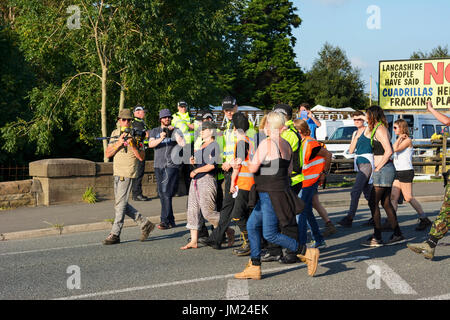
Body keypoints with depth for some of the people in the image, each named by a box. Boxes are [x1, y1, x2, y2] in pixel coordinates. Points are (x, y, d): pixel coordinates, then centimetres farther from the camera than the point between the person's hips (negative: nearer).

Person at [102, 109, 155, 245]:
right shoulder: (115, 133, 12)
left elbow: (141, 157, -8)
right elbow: (108, 153, 4)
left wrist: (132, 145, -20)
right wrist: (119, 143, -11)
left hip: (127, 173, -7)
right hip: (117, 173, 7)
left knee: (120, 203, -7)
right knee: (120, 204, 10)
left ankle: (115, 234, -2)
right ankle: (144, 223, 20)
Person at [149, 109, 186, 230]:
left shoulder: (175, 131, 5)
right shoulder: (154, 131, 13)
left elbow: (183, 144, -10)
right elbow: (150, 144, -4)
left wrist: (174, 132, -13)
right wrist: (160, 139, -20)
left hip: (171, 165, -5)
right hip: (158, 166, 5)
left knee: (166, 192, -14)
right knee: (161, 194, 7)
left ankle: (165, 221, -15)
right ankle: (171, 221, 15)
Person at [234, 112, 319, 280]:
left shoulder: (266, 143, -16)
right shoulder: (286, 144, 9)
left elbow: (253, 168, -14)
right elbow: (289, 170, 16)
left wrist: (251, 161, 5)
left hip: (271, 195, -9)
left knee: (270, 235, -4)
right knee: (252, 226, 14)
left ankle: (307, 253, -2)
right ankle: (254, 268, 16)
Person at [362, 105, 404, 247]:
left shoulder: (380, 129, -13)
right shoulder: (379, 129, 18)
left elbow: (388, 151, -22)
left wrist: (378, 167, -16)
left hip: (383, 170, -10)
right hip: (386, 170, 10)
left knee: (373, 203, -7)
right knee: (386, 203, 12)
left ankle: (377, 238, -5)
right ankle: (397, 234, 16)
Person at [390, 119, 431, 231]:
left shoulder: (407, 140, -10)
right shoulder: (401, 141, 17)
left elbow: (395, 149, -22)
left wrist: (400, 137, -12)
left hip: (406, 171, -9)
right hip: (398, 171, 9)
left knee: (408, 198, -5)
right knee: (393, 197, 1)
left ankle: (424, 220, 6)